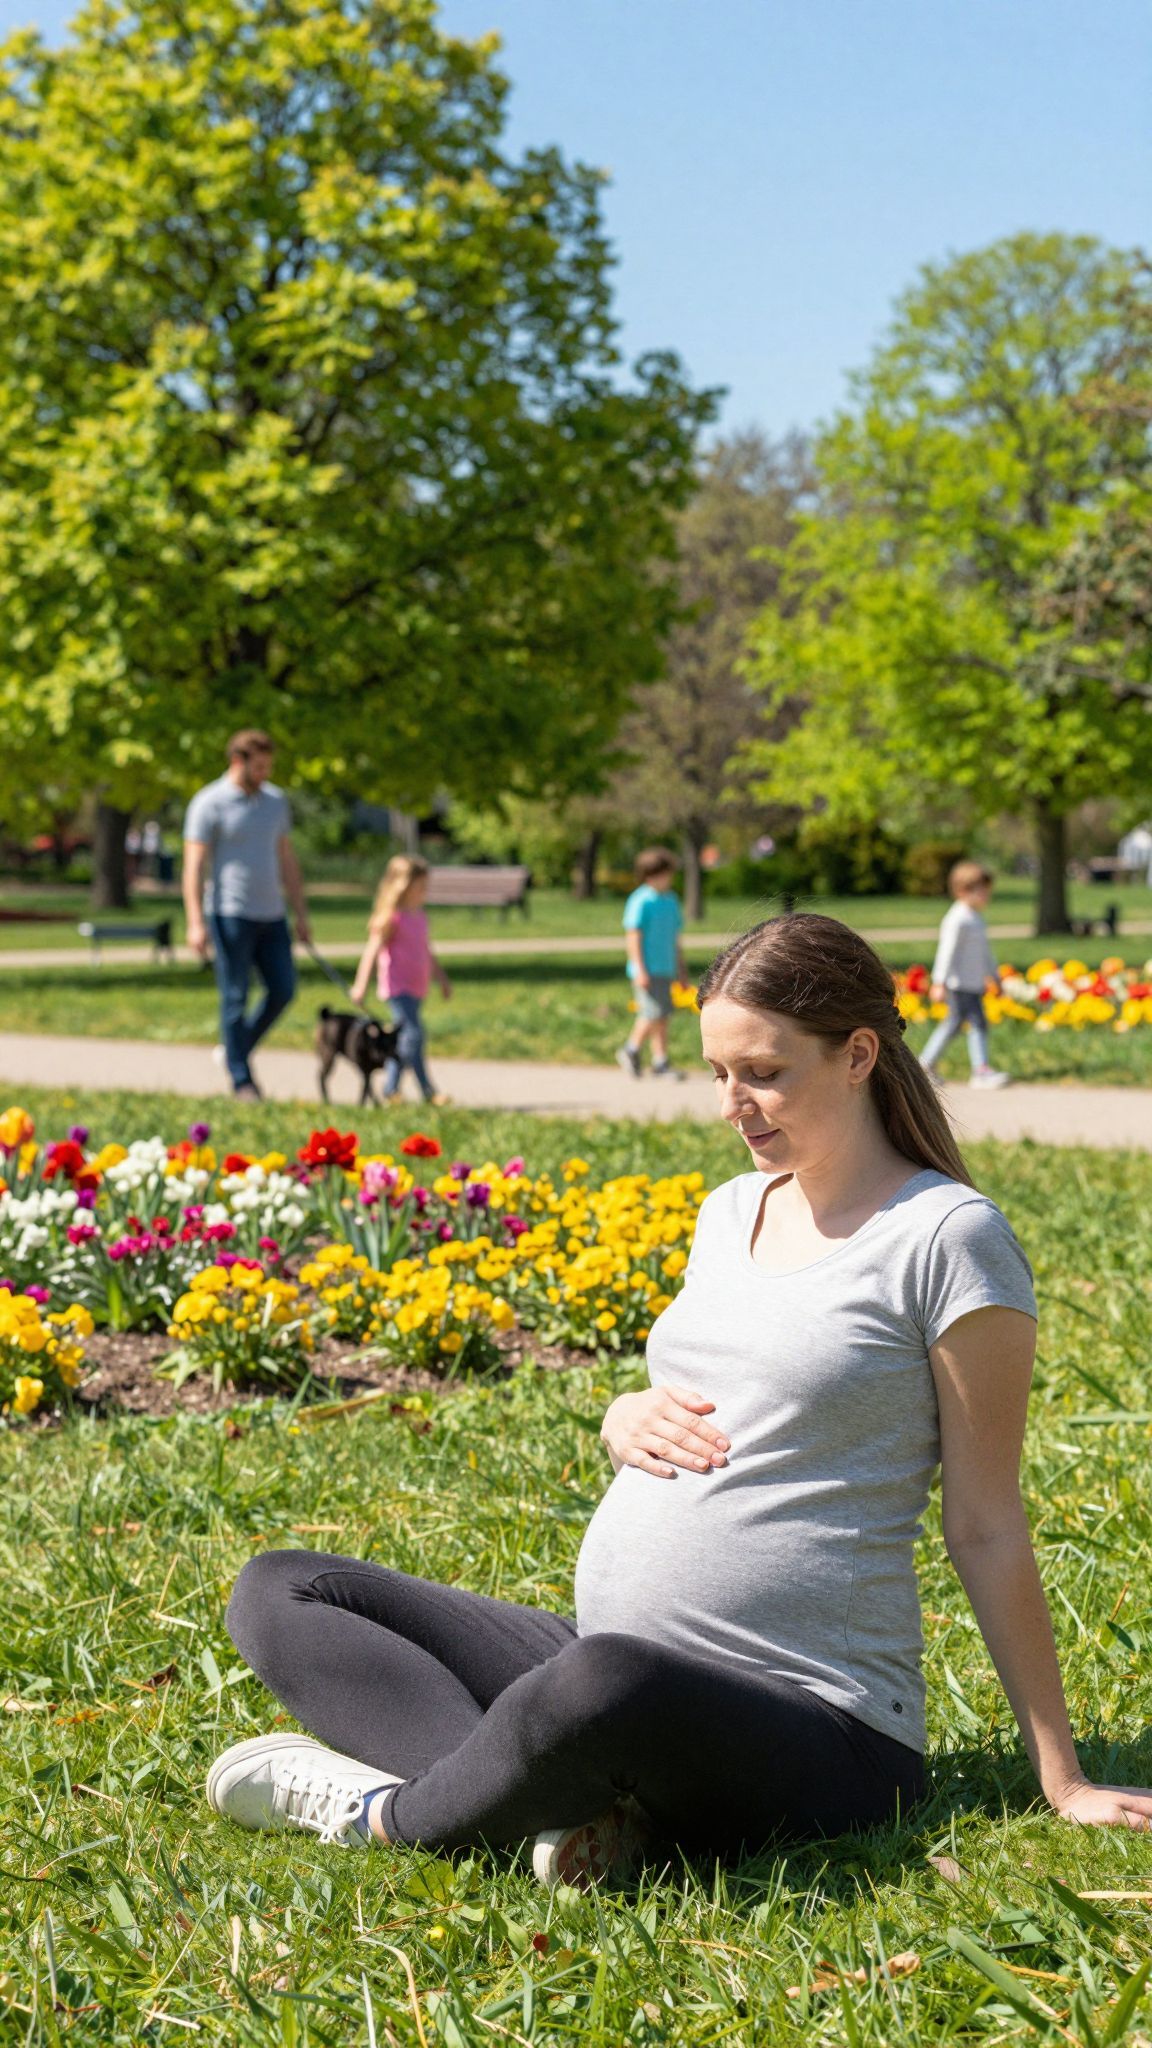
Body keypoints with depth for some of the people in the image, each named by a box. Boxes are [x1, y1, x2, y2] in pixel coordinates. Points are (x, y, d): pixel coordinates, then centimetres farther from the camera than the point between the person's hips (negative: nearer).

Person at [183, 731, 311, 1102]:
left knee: (283, 990, 3)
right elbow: (194, 865, -10)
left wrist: (301, 914, 14)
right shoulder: (210, 804, -7)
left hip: (271, 914, 6)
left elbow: (286, 859, 17)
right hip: (231, 915, -6)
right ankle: (241, 1081, 5)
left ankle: (238, 1051, 23)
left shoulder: (275, 801, 11)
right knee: (235, 998, -2)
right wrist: (195, 923, -18)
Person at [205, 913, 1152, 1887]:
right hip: (616, 1668, 8)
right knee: (277, 1593, 1)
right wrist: (626, 1420, 3)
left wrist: (1063, 1782, -4)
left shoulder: (947, 1237, -7)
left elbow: (986, 1531, -4)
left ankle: (386, 1812, -12)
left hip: (815, 1728, -8)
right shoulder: (731, 1210, 15)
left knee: (608, 1684, -42)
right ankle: (564, 1798, -21)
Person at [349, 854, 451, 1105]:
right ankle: (427, 1091, -15)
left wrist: (441, 978, 31)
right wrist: (361, 985, -18)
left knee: (404, 1039, 12)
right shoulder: (391, 917, -11)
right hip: (398, 987, -9)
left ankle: (391, 1088, 21)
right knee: (413, 1034, -15)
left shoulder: (420, 916, 14)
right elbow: (373, 950, -13)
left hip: (416, 988, 9)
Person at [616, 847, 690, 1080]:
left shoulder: (671, 899, 14)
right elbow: (633, 937, -12)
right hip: (646, 970, -8)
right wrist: (640, 970, -17)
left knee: (663, 1015, 6)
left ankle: (660, 1061, 9)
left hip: (665, 968, 8)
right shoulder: (641, 901, -10)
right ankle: (631, 1051, 6)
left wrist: (681, 969, 22)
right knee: (653, 1013, -12)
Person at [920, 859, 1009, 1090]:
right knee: (977, 1023, -12)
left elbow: (984, 952, 27)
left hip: (974, 984, 10)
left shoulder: (976, 919, 17)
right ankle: (981, 1069, -13)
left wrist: (996, 977, 31)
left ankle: (925, 1064, 21)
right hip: (960, 984, -10)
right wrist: (939, 983, -20)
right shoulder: (957, 920, -14)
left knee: (953, 1022, 13)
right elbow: (947, 952, -17)